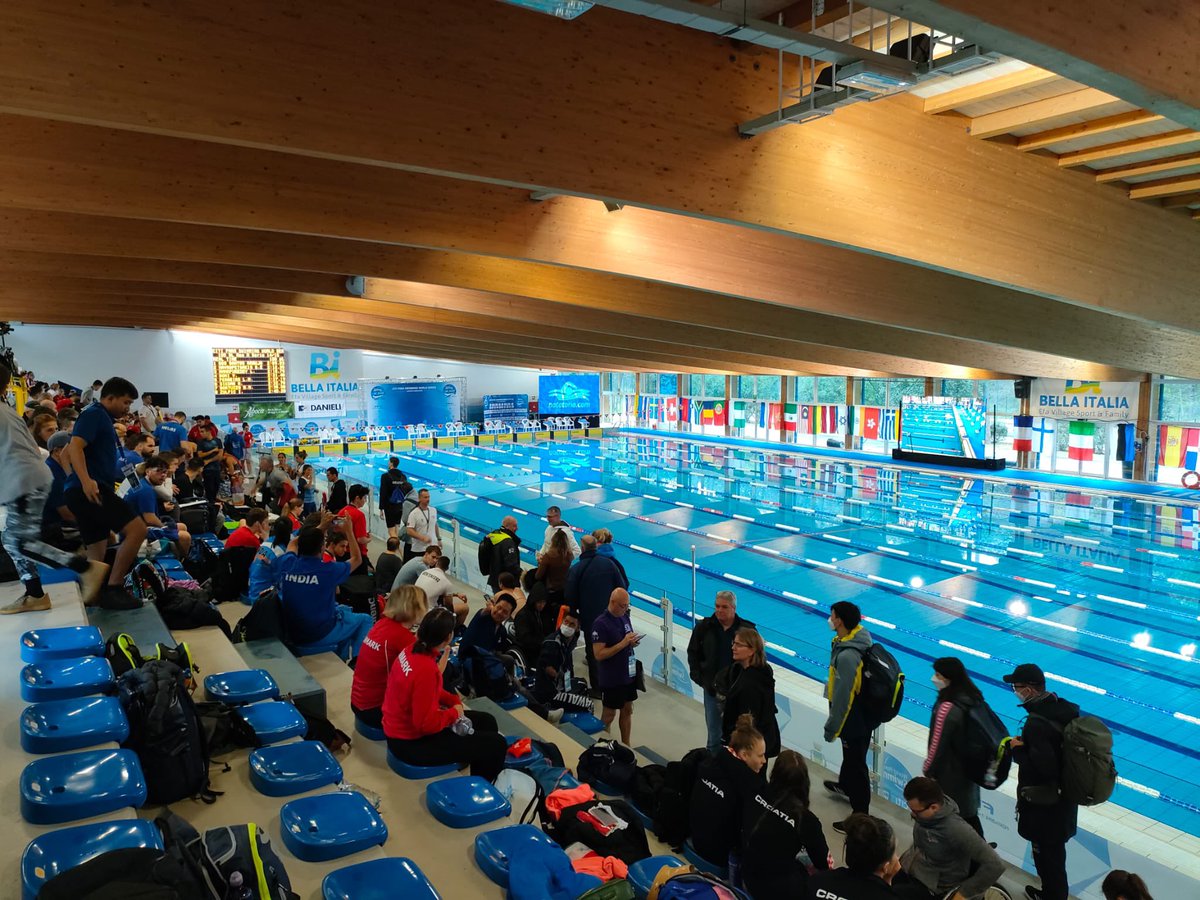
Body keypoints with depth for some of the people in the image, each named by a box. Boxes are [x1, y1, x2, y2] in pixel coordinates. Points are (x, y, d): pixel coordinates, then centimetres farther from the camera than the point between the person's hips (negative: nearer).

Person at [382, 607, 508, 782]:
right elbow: (426, 723, -29)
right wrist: (454, 712, -12)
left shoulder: (411, 650, -5)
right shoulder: (425, 669, -32)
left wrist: (454, 701, 0)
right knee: (497, 744, -6)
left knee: (486, 721, 17)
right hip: (412, 743, -9)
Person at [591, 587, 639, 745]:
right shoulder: (600, 624, -21)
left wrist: (633, 641, -7)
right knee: (609, 714, 8)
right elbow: (599, 654, -24)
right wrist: (623, 644, -27)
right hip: (611, 679, -7)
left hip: (629, 674, 7)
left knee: (627, 710, 18)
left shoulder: (625, 617, 2)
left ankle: (626, 745, 33)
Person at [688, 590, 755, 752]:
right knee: (714, 734, 12)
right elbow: (693, 653, 8)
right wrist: (698, 677, 0)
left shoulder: (747, 629, -10)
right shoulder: (704, 627, -4)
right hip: (712, 689, 2)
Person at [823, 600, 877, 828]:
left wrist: (831, 728, -17)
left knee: (856, 764, 8)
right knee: (850, 755, 32)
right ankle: (845, 787, 57)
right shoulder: (860, 637, -6)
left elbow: (842, 697, -29)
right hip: (866, 713, 9)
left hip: (855, 721, -9)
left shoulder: (847, 655, -35)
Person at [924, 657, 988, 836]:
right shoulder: (973, 697, -5)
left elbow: (937, 745, -21)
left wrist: (928, 771, -6)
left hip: (950, 776, -8)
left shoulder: (947, 708, -28)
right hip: (970, 768, 8)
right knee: (969, 815, 22)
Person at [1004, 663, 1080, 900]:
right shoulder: (1065, 709, -5)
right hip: (1064, 797, 9)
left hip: (1044, 806, -9)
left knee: (1047, 855, 12)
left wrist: (1018, 750, -18)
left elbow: (1042, 769, -32)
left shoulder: (1036, 724, -31)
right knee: (1055, 851, 26)